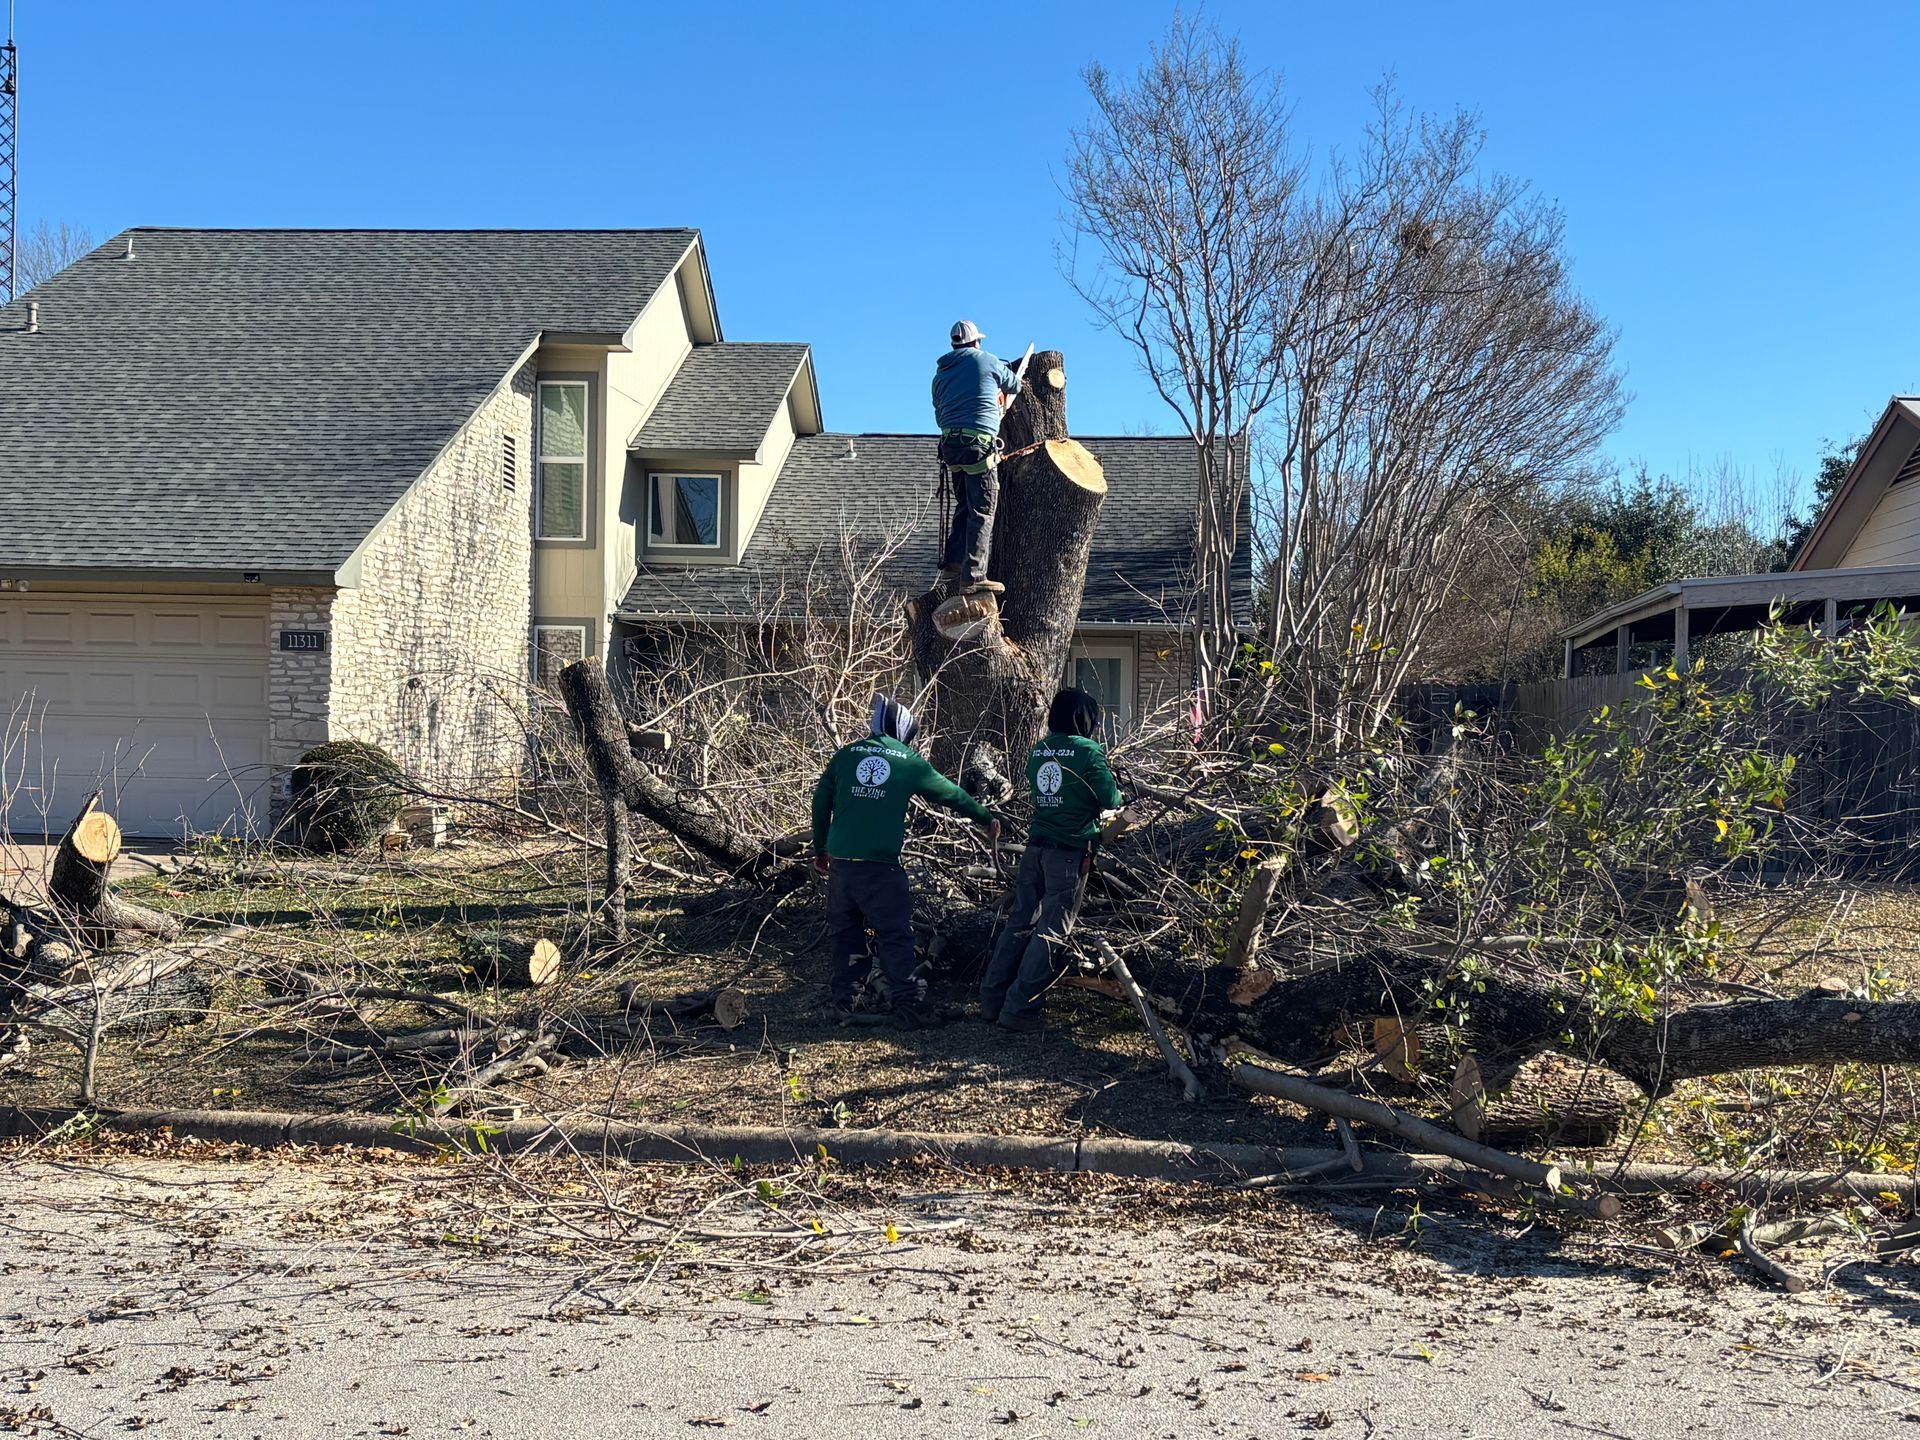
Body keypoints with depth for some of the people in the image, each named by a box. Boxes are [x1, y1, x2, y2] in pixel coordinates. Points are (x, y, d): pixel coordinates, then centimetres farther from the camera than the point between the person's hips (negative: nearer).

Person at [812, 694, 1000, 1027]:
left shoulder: (846, 754, 8)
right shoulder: (911, 763, 3)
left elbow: (821, 802, 12)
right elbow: (951, 794, 14)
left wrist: (820, 849, 23)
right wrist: (986, 818, 28)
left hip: (840, 861, 3)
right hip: (881, 865, -3)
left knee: (846, 931, 14)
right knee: (895, 935, 3)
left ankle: (843, 1002, 16)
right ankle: (904, 1005, 0)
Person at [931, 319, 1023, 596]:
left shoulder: (940, 374, 16)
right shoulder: (985, 360, 3)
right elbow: (1013, 384, 20)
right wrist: (1004, 407, 39)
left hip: (950, 444, 6)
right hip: (979, 444, -6)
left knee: (964, 508, 18)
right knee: (982, 512, -5)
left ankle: (952, 567, 12)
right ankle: (972, 577, -10)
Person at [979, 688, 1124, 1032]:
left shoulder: (1037, 752, 9)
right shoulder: (1089, 752, -9)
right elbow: (1111, 801, -6)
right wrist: (1105, 774, 15)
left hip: (1036, 847, 6)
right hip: (1071, 852, -6)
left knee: (1020, 923, 12)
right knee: (1050, 932, -2)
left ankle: (991, 1000, 13)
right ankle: (1019, 1009, -5)